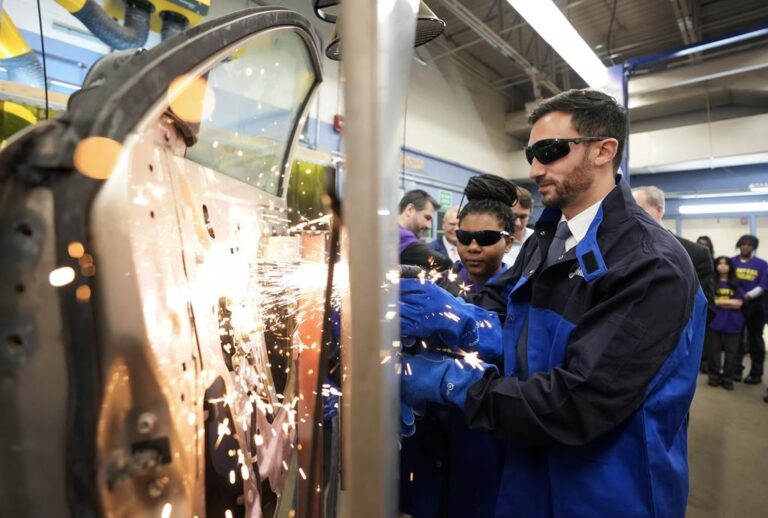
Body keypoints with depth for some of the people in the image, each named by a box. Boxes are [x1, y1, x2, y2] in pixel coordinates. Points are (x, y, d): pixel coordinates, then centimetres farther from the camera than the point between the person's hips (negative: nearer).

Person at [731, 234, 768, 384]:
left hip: (755, 305, 0)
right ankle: (736, 370, 15)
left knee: (755, 340, 8)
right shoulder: (731, 262, 3)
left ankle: (756, 374, 16)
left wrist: (748, 296, -19)